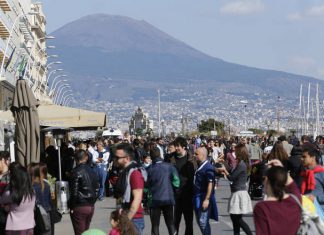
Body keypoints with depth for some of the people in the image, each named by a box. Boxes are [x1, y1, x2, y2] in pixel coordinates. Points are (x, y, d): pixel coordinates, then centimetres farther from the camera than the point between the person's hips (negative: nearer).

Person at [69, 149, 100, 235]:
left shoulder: (76, 172, -13)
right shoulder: (92, 171, 6)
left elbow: (74, 192, -15)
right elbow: (96, 189, 10)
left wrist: (71, 207, -6)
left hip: (79, 207, -6)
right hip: (91, 206, 6)